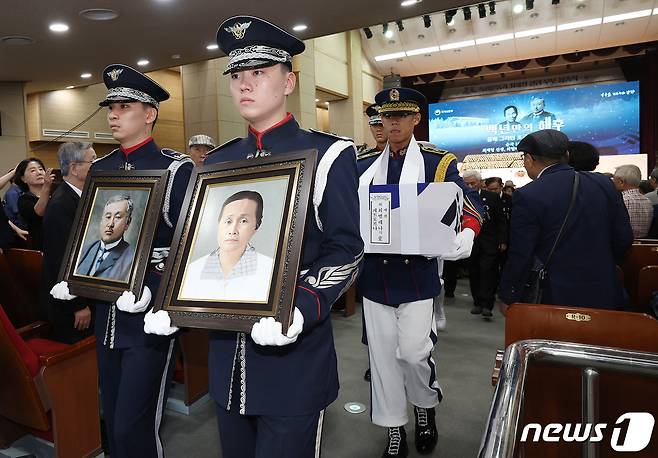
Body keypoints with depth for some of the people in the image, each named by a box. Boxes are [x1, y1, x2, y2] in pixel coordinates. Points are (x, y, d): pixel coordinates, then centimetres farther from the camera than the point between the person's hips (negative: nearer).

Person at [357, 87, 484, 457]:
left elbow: (472, 208, -1)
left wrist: (465, 237, -22)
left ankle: (426, 407, 34)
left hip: (418, 277, -2)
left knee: (414, 352, 0)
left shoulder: (438, 163, 0)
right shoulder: (363, 166, 7)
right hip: (375, 276, 3)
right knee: (383, 357, 10)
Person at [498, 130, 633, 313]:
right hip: (606, 295, 5)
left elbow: (520, 255, -13)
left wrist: (507, 298, -1)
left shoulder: (527, 196, -17)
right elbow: (624, 238, 5)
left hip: (559, 297, -5)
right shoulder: (603, 183, 0)